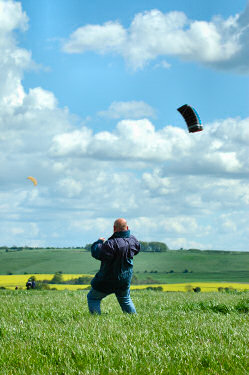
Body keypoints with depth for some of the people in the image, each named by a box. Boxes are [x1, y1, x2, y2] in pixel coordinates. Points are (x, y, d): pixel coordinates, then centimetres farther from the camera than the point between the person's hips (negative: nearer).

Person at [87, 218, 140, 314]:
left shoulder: (112, 244, -29)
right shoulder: (132, 240, -6)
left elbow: (96, 253, -25)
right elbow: (137, 248, 17)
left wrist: (99, 242, -6)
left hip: (108, 281, -7)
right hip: (125, 280, 7)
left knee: (93, 298, 8)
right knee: (125, 299, 29)